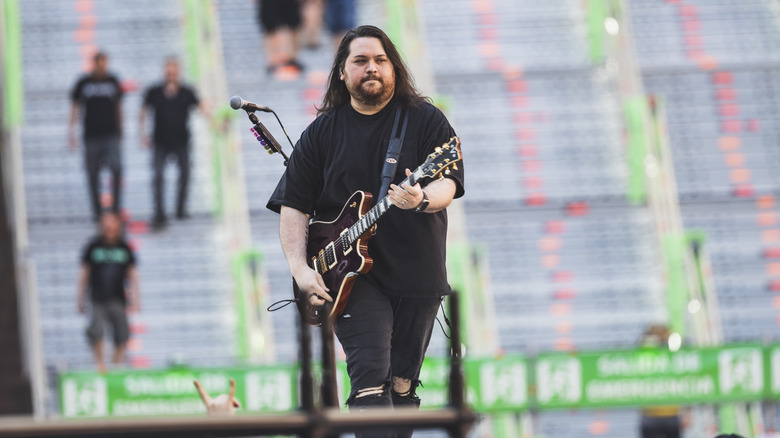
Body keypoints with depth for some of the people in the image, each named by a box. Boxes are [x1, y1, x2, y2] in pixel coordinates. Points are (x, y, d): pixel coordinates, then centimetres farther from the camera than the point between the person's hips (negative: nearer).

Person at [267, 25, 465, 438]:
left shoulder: (426, 120, 4)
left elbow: (448, 184, -8)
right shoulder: (322, 132, 7)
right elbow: (293, 204, 5)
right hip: (351, 272, -1)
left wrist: (423, 199, -32)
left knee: (403, 383, 9)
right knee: (370, 374, -18)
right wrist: (299, 268, -10)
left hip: (417, 273, 1)